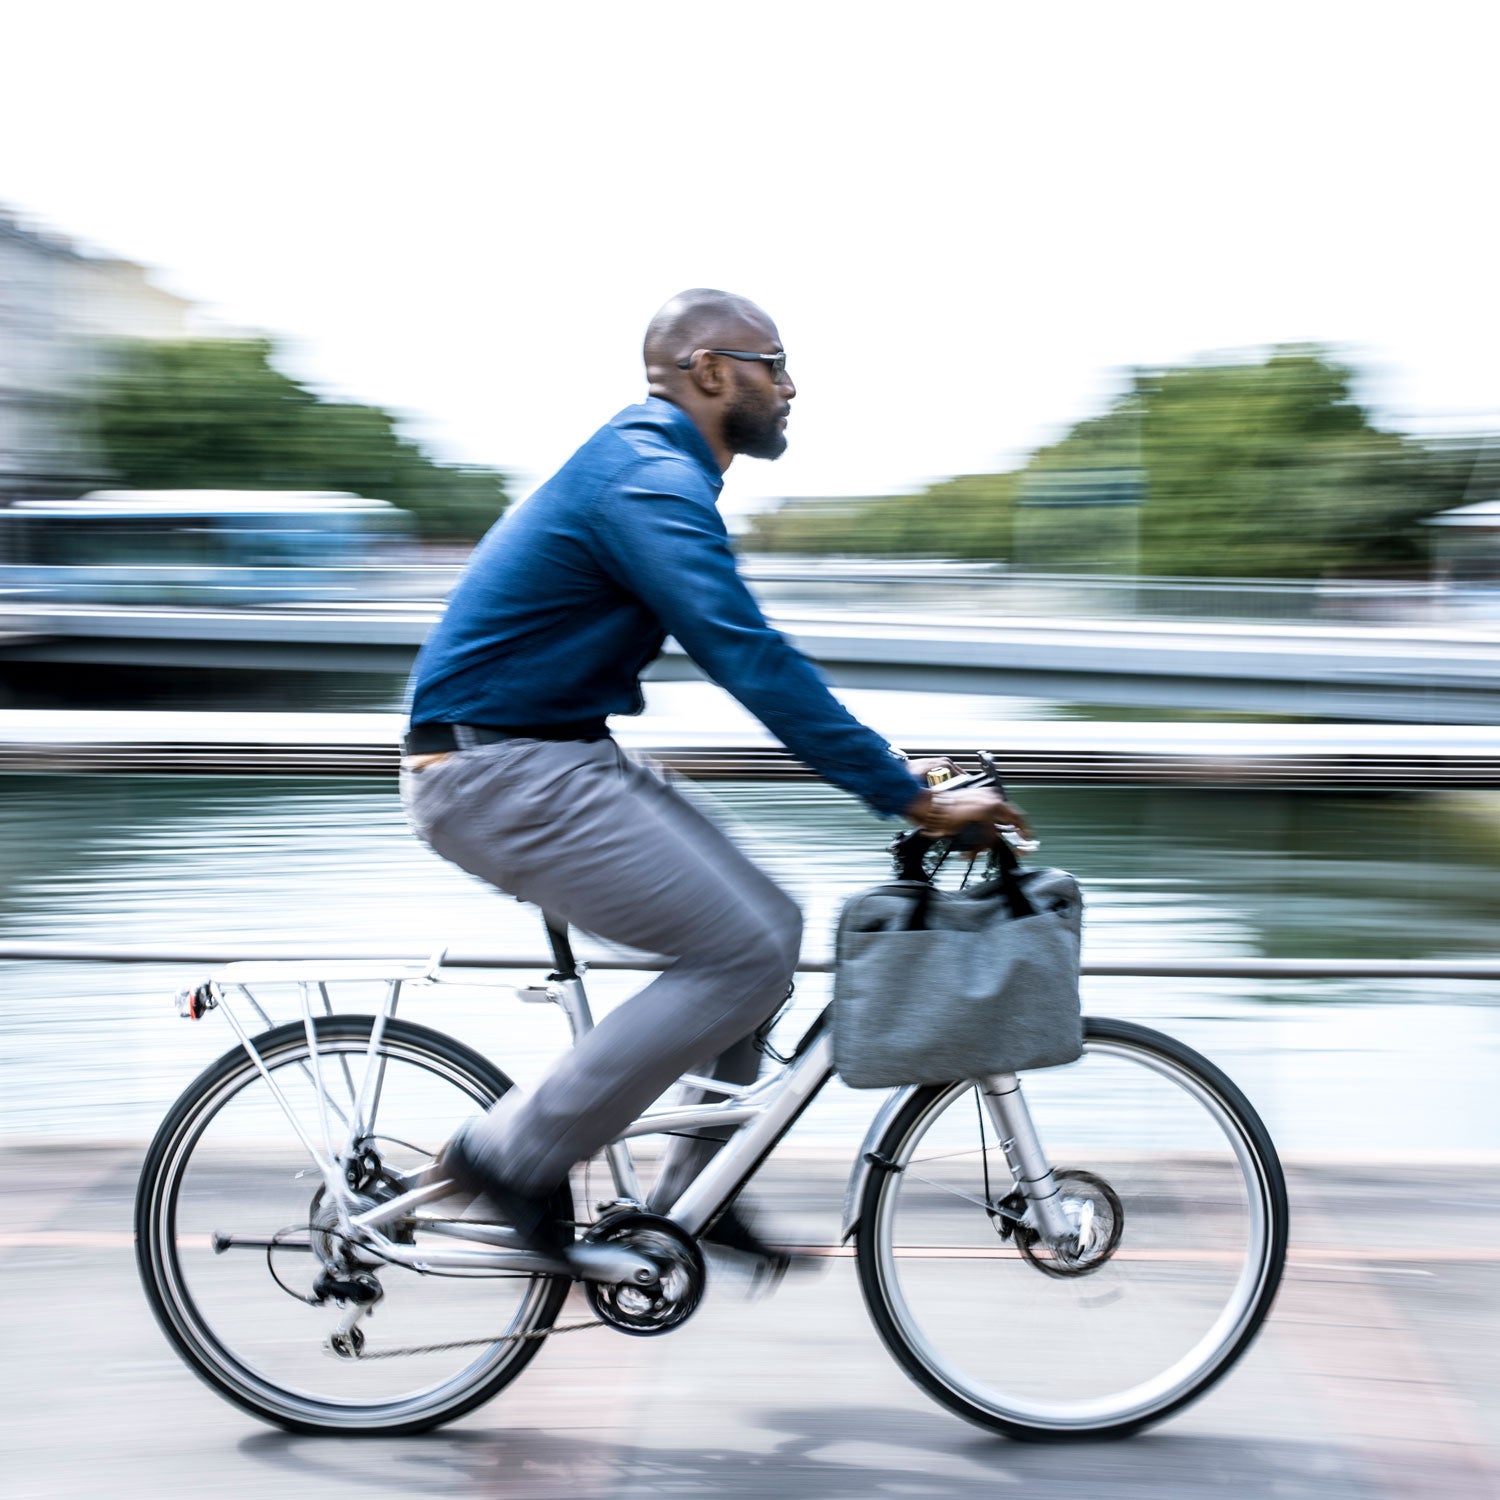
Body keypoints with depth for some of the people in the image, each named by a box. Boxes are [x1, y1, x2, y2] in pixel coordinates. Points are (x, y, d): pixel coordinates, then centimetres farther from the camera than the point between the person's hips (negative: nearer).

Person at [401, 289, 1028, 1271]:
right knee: (747, 952, -13)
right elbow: (752, 660, -26)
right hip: (499, 776, -10)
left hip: (550, 763, 10)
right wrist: (914, 798, -25)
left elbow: (748, 656, 21)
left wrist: (899, 774, 15)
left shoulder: (653, 471, 17)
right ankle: (515, 1154, -5)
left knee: (764, 927, 7)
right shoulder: (650, 480, -17)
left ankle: (695, 1193, 16)